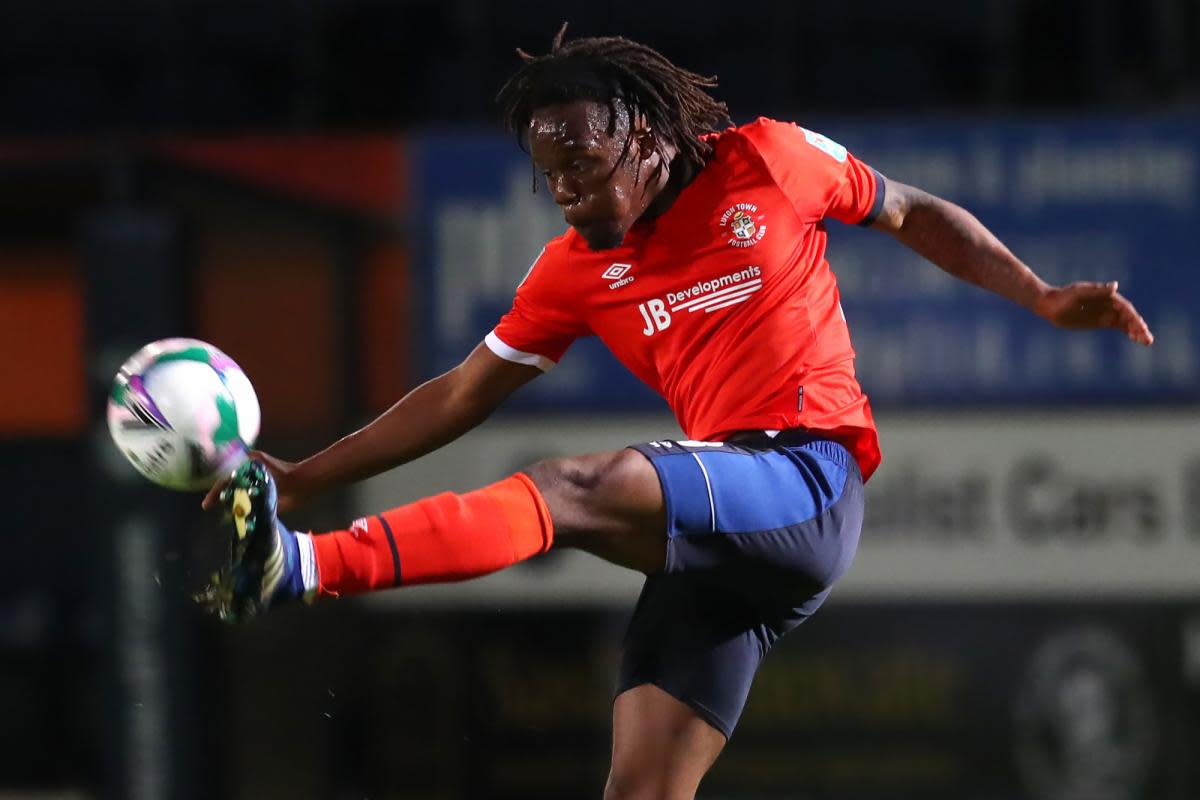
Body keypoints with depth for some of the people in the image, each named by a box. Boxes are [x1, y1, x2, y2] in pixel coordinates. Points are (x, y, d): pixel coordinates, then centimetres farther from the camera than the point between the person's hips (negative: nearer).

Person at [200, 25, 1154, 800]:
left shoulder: (768, 163, 5)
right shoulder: (577, 269, 15)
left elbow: (912, 213, 19)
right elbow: (464, 395, 20)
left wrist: (1041, 297, 11)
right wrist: (302, 477, 14)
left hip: (809, 480, -6)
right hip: (720, 537, 6)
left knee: (571, 487, -28)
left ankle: (305, 566, -42)